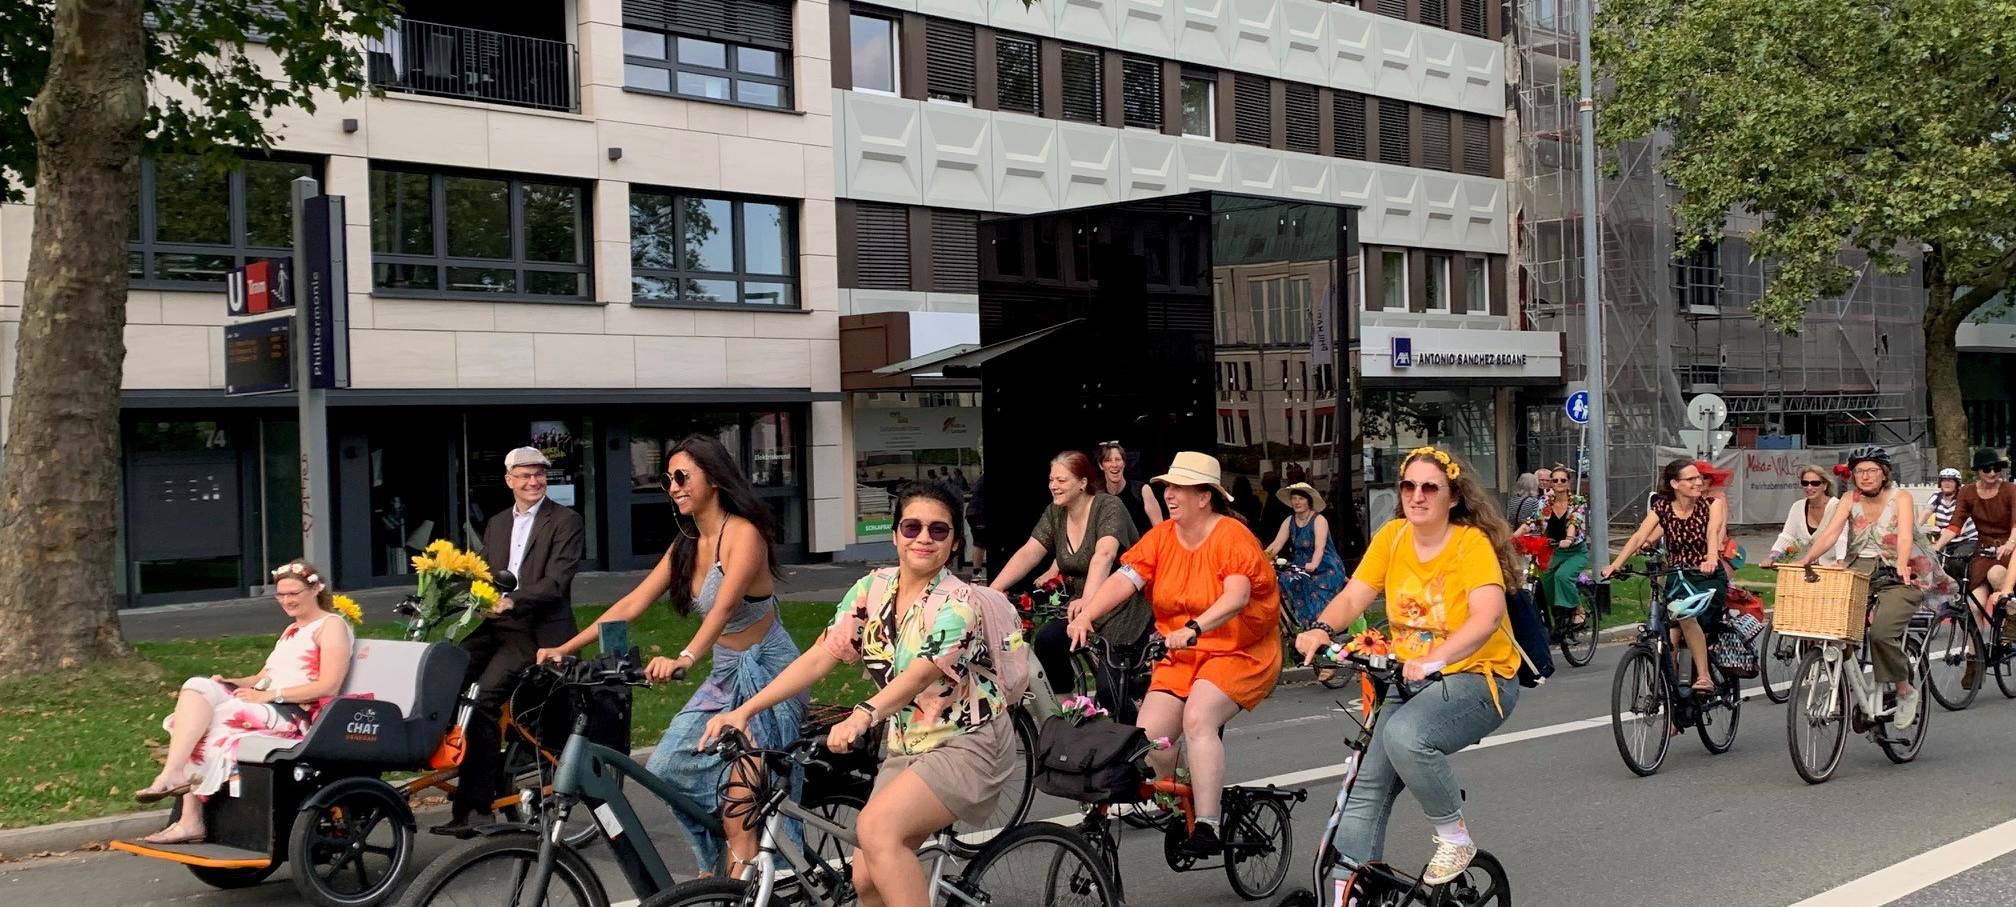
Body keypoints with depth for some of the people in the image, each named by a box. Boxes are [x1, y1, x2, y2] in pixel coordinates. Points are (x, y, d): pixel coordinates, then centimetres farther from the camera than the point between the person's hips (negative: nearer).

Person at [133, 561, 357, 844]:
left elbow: (329, 686, -10)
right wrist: (231, 682, 3)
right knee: (199, 688, -14)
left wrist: (271, 694, -16)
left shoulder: (332, 625, 2)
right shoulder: (292, 630, 30)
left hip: (297, 714, -8)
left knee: (217, 717, -26)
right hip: (268, 705, 8)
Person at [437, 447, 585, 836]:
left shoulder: (565, 521, -1)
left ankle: (475, 804, -19)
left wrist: (513, 600, -28)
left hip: (538, 631, -6)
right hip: (496, 627, 7)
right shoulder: (496, 524, 21)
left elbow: (556, 582, -13)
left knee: (484, 698, -24)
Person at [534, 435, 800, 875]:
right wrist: (566, 647, -3)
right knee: (669, 768, 0)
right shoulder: (687, 545, 7)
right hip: (725, 673, 8)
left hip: (766, 670, -8)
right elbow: (632, 603, 4)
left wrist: (684, 658, -48)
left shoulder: (743, 534, -18)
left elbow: (724, 606, -33)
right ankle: (719, 864, 17)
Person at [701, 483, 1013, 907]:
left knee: (877, 828, -28)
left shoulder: (956, 602, -17)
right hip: (906, 747, 6)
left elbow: (920, 673, -33)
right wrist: (744, 710, -12)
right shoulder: (871, 590, 0)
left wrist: (863, 715, -51)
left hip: (967, 745, -6)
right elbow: (819, 657, -3)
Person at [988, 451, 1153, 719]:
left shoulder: (1109, 507, -16)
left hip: (1123, 612, -6)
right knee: (1045, 640, -18)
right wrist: (992, 590, -20)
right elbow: (1028, 553, -6)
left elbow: (1103, 556, -33)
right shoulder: (1054, 514, 5)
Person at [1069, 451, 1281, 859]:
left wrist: (1193, 629, -45)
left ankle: (1207, 828, -22)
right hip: (1182, 656, 5)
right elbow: (1124, 579, -11)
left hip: (1240, 652, -5)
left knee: (1197, 718, -29)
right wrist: (1085, 615, -28)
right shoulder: (1161, 537, 1)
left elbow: (1237, 597, -30)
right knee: (1148, 735, -12)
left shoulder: (1232, 536, -15)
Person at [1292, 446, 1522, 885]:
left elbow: (1488, 614, -31)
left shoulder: (1472, 542, -16)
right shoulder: (1393, 536, 0)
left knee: (1405, 735, -33)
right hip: (1413, 680, 6)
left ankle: (1455, 837, -9)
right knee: (1366, 786, -6)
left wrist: (1436, 658, -46)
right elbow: (1352, 596, -6)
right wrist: (1321, 628, -28)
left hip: (1477, 677, -6)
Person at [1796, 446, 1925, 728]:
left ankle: (1905, 690, -4)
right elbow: (1830, 532, -6)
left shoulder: (1900, 498, -1)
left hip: (1896, 577, -4)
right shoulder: (1851, 499, 7)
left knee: (1881, 631, -28)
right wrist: (1807, 558, -24)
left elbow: (1905, 537, -17)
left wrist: (1902, 563, -38)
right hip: (1858, 572, 4)